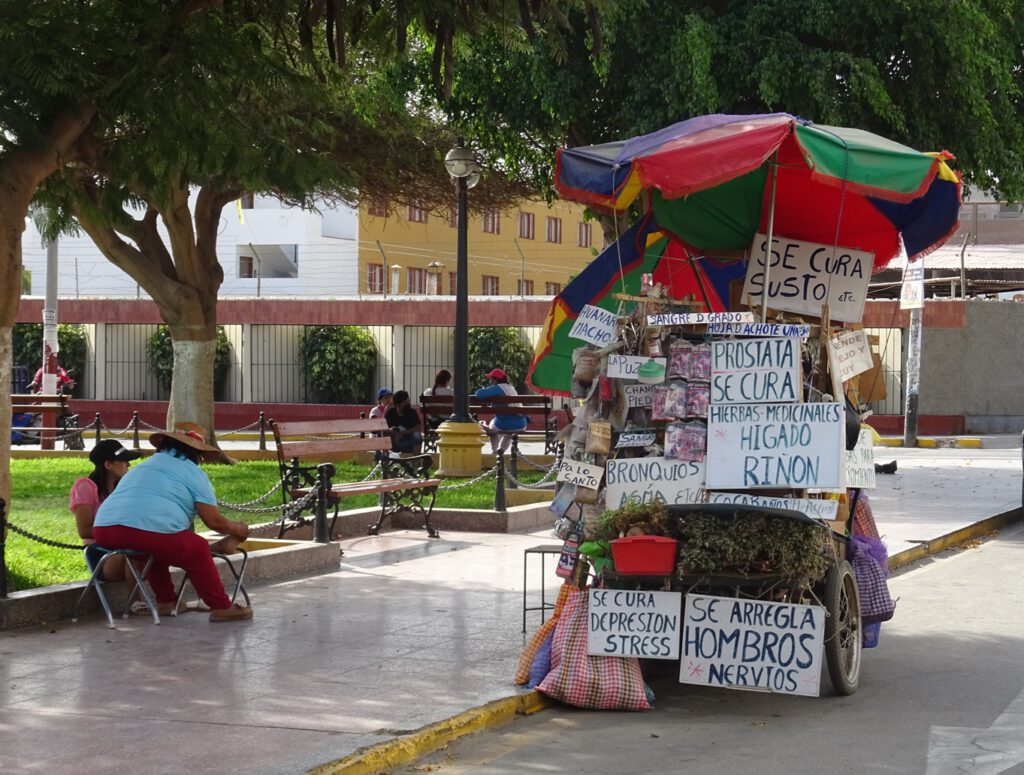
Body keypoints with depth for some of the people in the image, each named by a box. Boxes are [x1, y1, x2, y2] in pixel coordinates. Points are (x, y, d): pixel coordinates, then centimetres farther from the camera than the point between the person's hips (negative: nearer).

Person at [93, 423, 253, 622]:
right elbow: (213, 521, 6)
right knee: (198, 551, 11)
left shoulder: (145, 466, 33)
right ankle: (221, 607, 14)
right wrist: (237, 529, 29)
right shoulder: (193, 473, 11)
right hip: (149, 530, -7)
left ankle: (165, 601, 37)